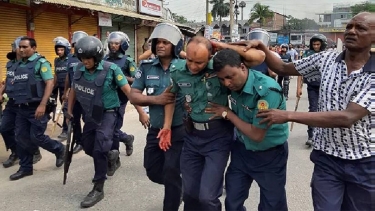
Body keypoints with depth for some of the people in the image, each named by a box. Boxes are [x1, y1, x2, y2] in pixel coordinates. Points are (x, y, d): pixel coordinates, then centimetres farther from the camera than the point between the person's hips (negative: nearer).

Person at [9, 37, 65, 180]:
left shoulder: (40, 62, -7)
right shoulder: (20, 65, 15)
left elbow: (50, 83, -16)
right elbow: (17, 86, 21)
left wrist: (42, 105, -22)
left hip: (36, 108, -7)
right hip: (22, 108, 7)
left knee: (36, 137, -5)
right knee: (21, 138, 7)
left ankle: (59, 149, 20)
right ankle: (25, 168, 20)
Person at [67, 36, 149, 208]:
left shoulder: (111, 69, -19)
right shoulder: (79, 69, -5)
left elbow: (128, 91, -16)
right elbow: (73, 91, 12)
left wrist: (141, 113, -15)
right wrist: (69, 112, 15)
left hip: (107, 114, -6)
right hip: (90, 114, 6)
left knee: (100, 149, -14)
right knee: (88, 147, 15)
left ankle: (98, 189, 1)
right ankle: (111, 155, 46)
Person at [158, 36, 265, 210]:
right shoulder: (177, 70, -6)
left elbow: (259, 57, -20)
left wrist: (226, 47, -25)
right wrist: (167, 126, 5)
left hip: (218, 136, -4)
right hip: (191, 135, 4)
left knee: (207, 196, -3)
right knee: (189, 192, 17)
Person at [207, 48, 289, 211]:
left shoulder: (268, 90, -30)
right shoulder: (234, 83, -10)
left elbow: (256, 135, -26)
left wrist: (227, 113, -18)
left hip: (270, 155, -5)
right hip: (242, 149, 6)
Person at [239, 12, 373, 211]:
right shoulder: (326, 59, -2)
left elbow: (347, 117, -27)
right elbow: (283, 68, 9)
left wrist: (288, 115, -30)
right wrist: (261, 47, -9)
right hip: (326, 158, 2)